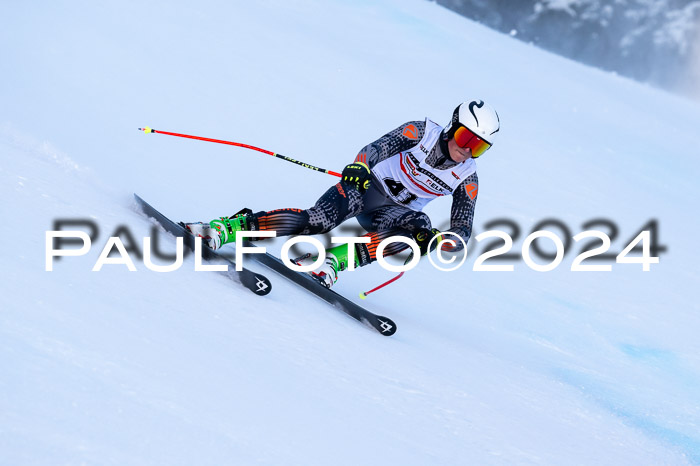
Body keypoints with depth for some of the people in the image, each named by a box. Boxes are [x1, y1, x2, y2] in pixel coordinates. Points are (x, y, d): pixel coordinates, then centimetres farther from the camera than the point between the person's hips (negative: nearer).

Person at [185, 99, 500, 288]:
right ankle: (226, 228, -32)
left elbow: (462, 232, -7)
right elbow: (376, 148, -19)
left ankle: (333, 260, -36)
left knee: (419, 227, -33)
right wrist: (358, 166, -41)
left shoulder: (467, 179, -5)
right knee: (319, 220, -31)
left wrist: (444, 241, -30)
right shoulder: (421, 133, -10)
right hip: (364, 184, -3)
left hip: (390, 211, 3)